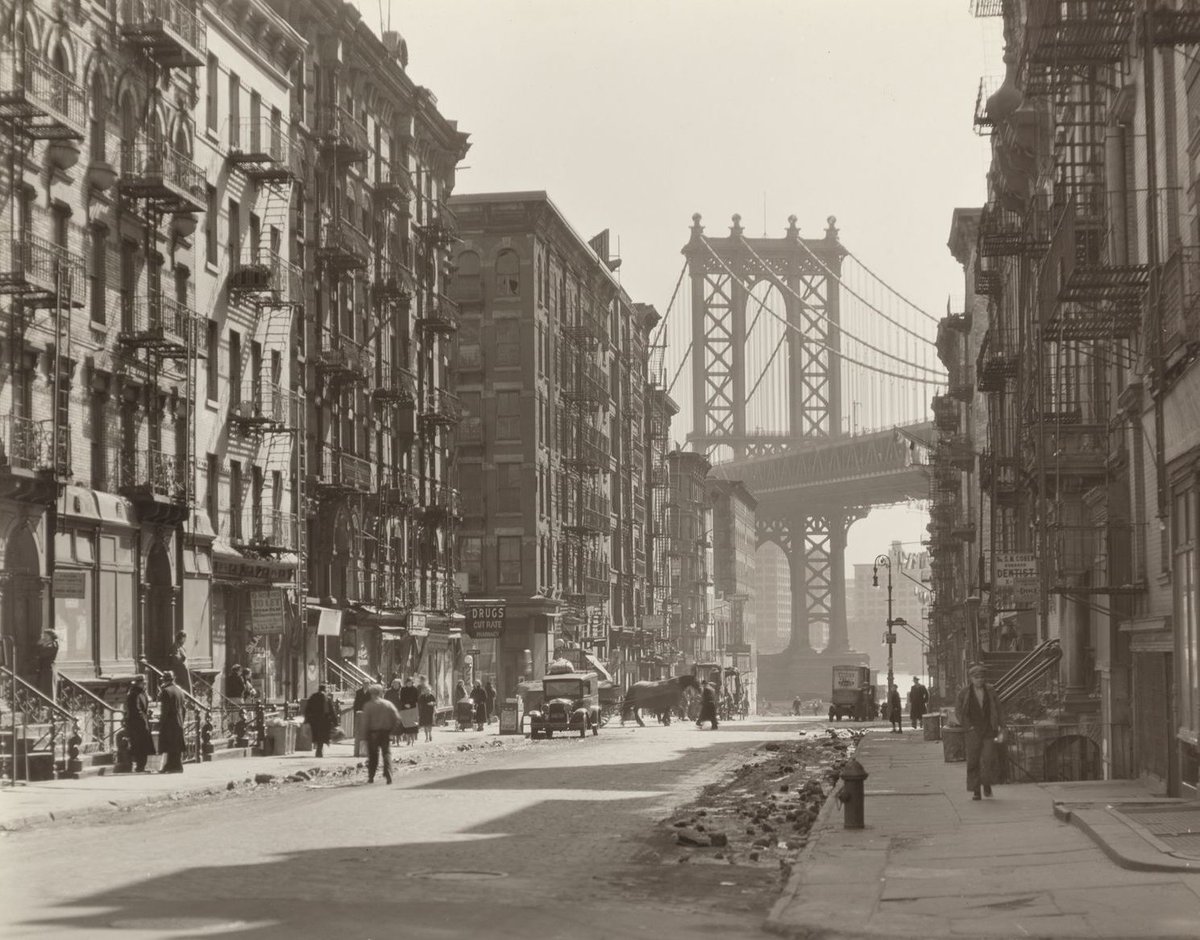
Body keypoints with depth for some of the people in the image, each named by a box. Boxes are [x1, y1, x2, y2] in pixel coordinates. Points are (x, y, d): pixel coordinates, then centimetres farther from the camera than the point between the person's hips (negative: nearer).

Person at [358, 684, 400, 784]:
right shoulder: (388, 704, 0)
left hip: (373, 733, -1)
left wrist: (364, 736, -3)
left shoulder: (368, 705, -7)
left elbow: (365, 722, -9)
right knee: (387, 754, 4)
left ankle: (371, 777, 11)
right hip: (386, 733, 1)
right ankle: (388, 776, -9)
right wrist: (391, 729, 8)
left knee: (373, 756, 9)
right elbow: (397, 718, -3)